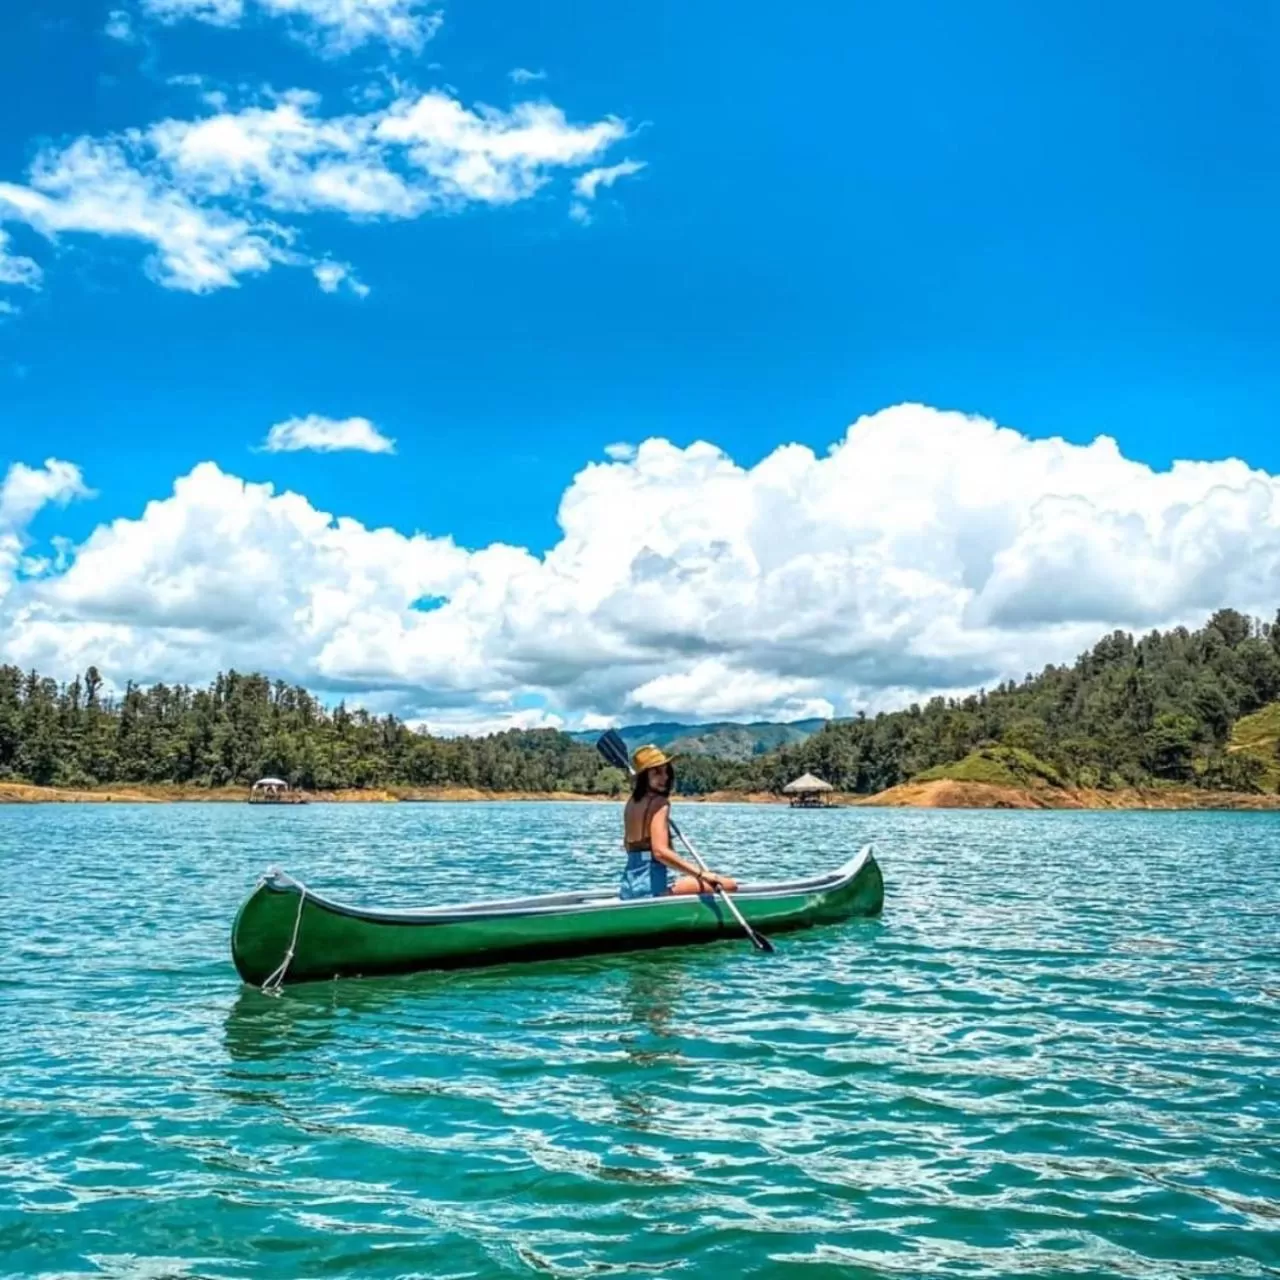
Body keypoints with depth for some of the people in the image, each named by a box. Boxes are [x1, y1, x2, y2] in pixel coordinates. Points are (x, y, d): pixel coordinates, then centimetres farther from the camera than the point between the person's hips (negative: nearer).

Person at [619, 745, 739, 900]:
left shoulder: (632, 802, 12)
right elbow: (660, 851, -26)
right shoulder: (659, 803, -13)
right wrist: (703, 874, -27)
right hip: (652, 886, -10)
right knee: (728, 885, -13)